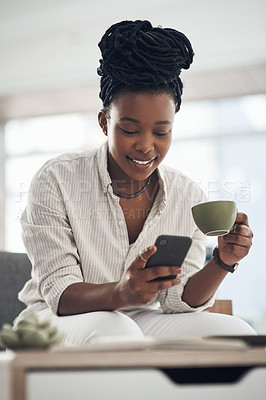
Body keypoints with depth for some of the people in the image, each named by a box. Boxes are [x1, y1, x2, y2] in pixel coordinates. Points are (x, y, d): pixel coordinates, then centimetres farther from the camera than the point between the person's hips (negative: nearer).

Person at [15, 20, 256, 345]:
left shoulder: (188, 197, 1)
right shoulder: (56, 180, -11)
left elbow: (178, 300, -2)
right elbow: (59, 294, -15)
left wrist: (222, 263, -22)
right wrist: (121, 293, -35)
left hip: (143, 324, 5)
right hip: (57, 323, -4)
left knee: (236, 333, -20)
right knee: (113, 331, -38)